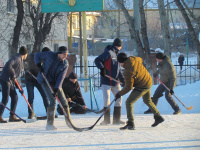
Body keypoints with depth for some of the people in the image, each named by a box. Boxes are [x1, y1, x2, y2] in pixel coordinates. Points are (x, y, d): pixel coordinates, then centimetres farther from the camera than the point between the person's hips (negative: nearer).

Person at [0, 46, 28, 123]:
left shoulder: (20, 60, 21)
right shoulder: (16, 58, -10)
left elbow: (16, 75, 23)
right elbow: (8, 65, -28)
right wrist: (13, 74, -18)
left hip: (10, 81, 10)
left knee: (15, 97, 10)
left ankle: (12, 117, 14)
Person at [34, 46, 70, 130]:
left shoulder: (65, 64, -4)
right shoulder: (50, 55, -12)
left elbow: (61, 77, -12)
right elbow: (37, 55, 1)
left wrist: (56, 89, -23)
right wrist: (39, 65, -16)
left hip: (56, 82, 5)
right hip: (45, 80, -5)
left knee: (64, 101, 4)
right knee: (53, 101, -18)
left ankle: (68, 121, 25)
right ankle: (49, 124, -15)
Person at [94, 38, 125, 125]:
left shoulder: (116, 54, 18)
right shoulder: (108, 53, -8)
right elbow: (97, 60, -16)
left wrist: (121, 78, 13)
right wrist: (102, 68, -32)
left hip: (115, 81, 8)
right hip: (106, 81, -8)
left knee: (119, 98, 6)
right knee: (107, 99, -12)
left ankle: (116, 119, 13)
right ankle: (106, 120, -1)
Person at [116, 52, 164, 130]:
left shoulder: (128, 72, -29)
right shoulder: (135, 59, -9)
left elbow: (128, 87, -23)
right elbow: (140, 59, 19)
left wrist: (120, 94, -11)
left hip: (142, 87, -9)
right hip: (149, 82, 9)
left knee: (129, 102, -7)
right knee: (147, 100, 29)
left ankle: (130, 124, -12)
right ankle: (158, 117, 40)